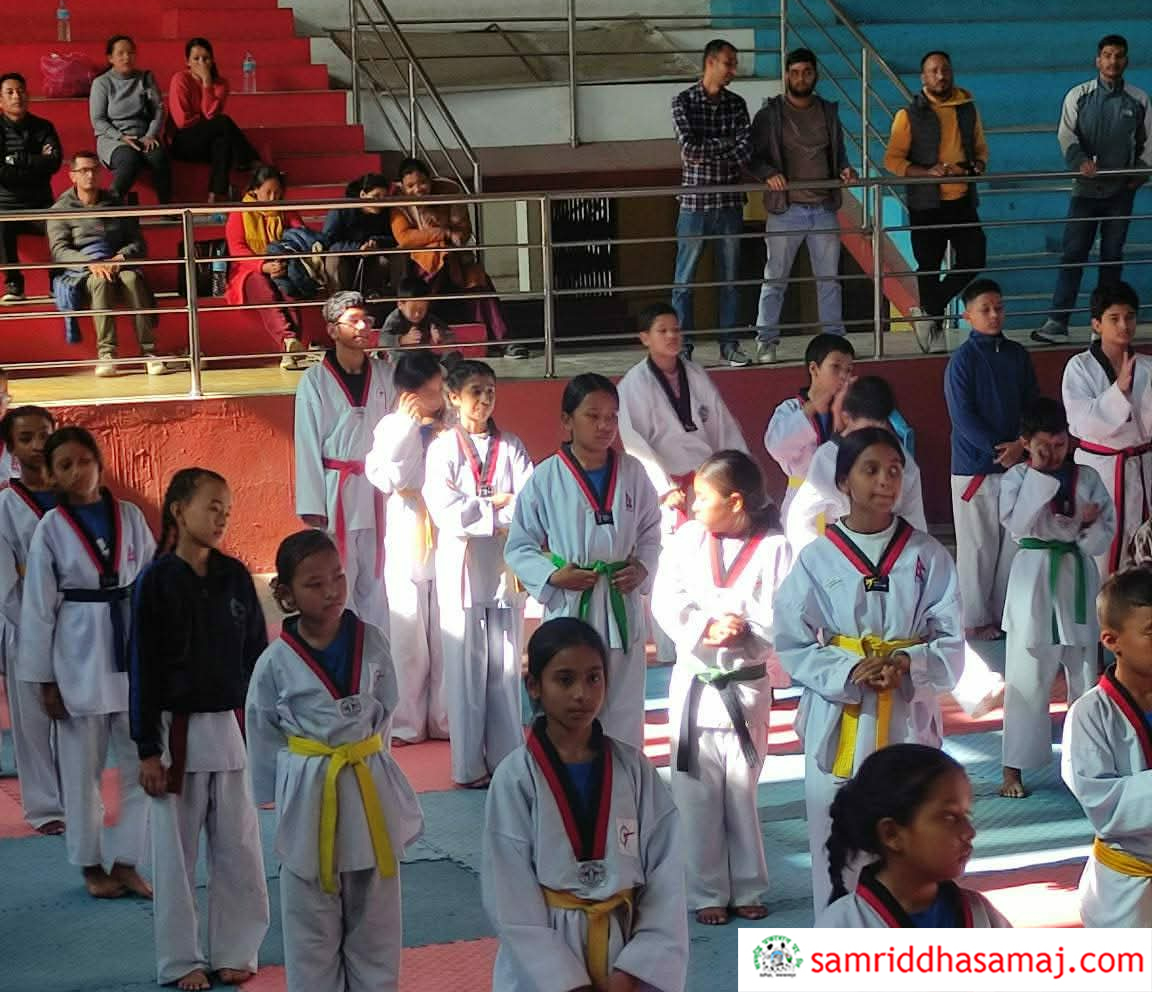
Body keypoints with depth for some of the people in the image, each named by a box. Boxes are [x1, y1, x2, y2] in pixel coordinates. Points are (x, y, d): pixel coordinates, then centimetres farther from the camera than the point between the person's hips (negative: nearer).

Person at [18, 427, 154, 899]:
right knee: (81, 768, 7)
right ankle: (92, 864, 23)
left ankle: (124, 863, 19)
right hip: (79, 656, -2)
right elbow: (39, 606, -3)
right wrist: (45, 679, -3)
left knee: (141, 764, 5)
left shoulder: (130, 516, 1)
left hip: (134, 652, 2)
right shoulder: (50, 529, -5)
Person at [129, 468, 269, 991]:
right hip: (177, 730, -3)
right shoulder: (156, 581, -7)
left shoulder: (235, 577, 3)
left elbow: (256, 655, 8)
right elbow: (143, 668, -7)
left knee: (238, 849, 9)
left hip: (232, 728, 3)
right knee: (176, 851, 6)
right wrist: (147, 749, -9)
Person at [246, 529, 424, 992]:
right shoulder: (276, 662, -11)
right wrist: (282, 796, 1)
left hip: (370, 786, 2)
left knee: (375, 922, 14)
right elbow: (263, 735, -1)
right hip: (308, 794, -2)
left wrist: (363, 752, 4)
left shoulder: (371, 642, -5)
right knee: (312, 927, 10)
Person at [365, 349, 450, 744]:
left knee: (446, 634, 6)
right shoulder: (393, 426, -2)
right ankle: (406, 722, 13)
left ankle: (443, 719, 17)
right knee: (408, 634, 4)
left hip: (447, 538, 1)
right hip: (407, 541, -1)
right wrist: (408, 425, -14)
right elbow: (387, 478, -15)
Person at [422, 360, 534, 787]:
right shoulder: (443, 448, -2)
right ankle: (468, 764, 8)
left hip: (505, 567, 3)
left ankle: (507, 759, 16)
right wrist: (500, 504, -11)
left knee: (506, 668, 8)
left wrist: (479, 508, -16)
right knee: (466, 669, 1)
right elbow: (447, 514, -13)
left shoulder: (510, 446, 7)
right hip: (461, 565, -3)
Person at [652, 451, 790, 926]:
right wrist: (705, 630, -21)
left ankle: (746, 889, 23)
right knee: (698, 794, 5)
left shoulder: (773, 549, -8)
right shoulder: (687, 539, 0)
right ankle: (707, 892, 16)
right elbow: (666, 602, -6)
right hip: (695, 682, 2)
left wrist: (744, 630, -26)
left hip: (747, 686, -2)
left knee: (742, 792, 9)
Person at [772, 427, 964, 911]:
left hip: (907, 717, 0)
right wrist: (851, 671, -17)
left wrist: (906, 664, -18)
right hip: (837, 718, 0)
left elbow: (951, 644, 1)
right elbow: (793, 645, -2)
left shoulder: (928, 556, 0)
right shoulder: (817, 559, -2)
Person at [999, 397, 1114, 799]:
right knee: (1027, 678, -1)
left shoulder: (1087, 478, 2)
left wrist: (1090, 526, -18)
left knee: (1086, 673, 12)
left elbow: (1107, 533, 4)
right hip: (1035, 578, -3)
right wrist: (1040, 475, -20)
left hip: (1078, 576, 3)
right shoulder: (1017, 478, -5)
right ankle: (1014, 769, 6)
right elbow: (1017, 523, -20)